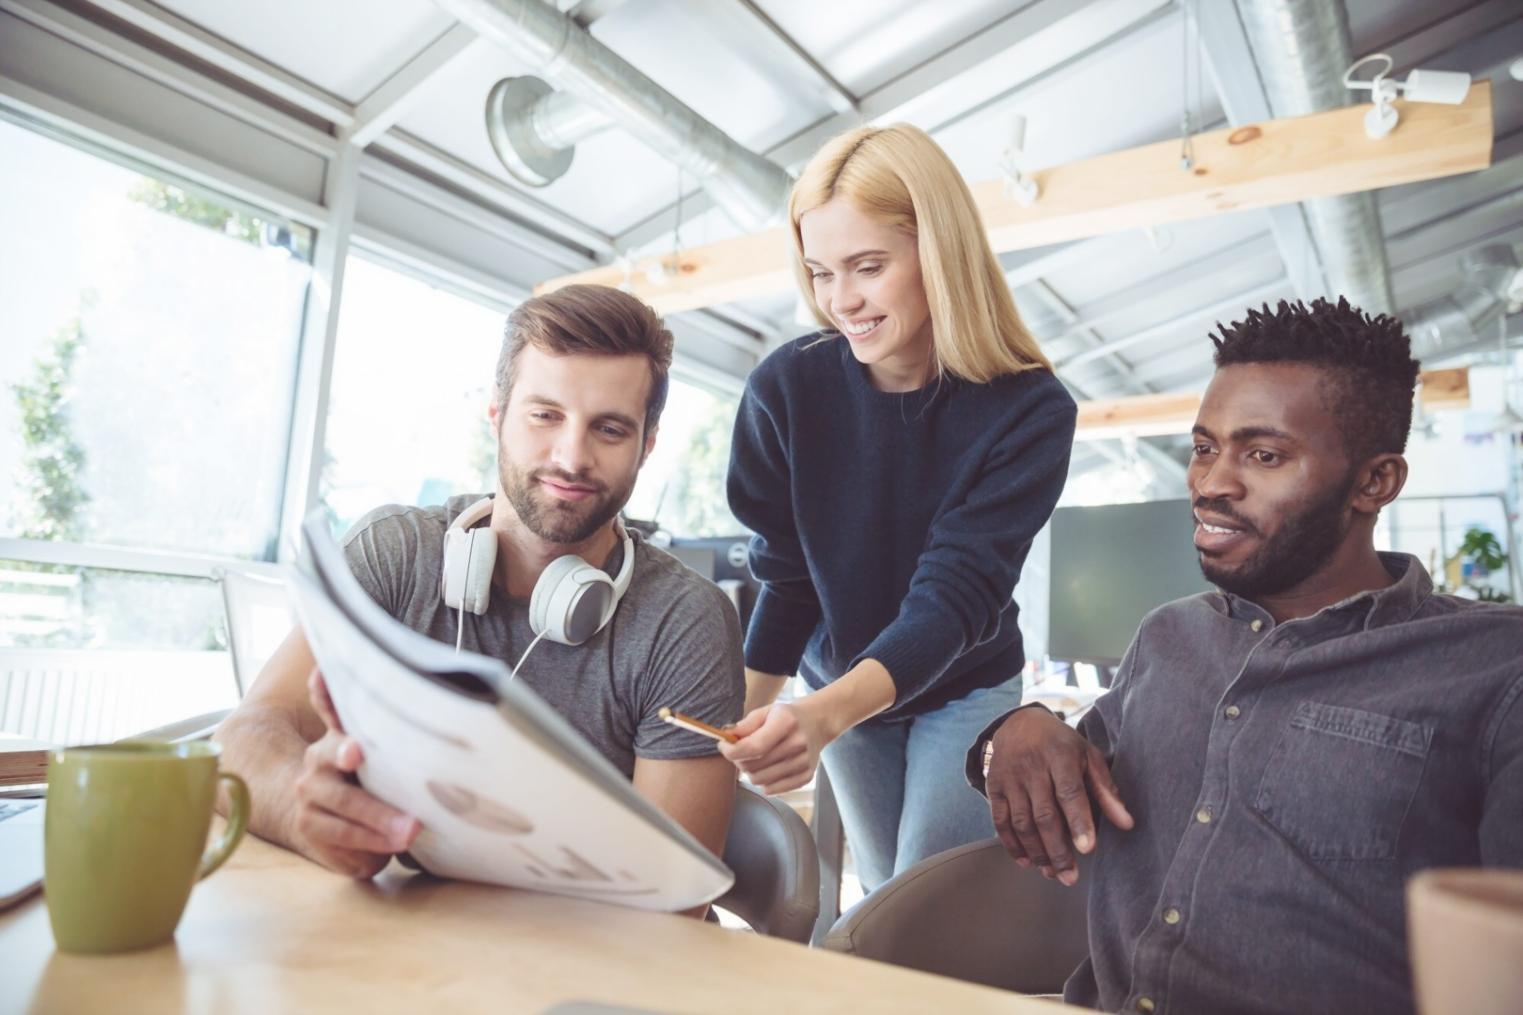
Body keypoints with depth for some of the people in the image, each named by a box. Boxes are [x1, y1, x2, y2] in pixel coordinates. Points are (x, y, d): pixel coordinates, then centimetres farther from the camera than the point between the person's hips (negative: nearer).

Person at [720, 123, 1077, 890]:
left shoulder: (1029, 409, -23)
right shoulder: (786, 387, -19)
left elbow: (954, 595, -30)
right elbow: (786, 578, -11)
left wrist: (825, 712, -45)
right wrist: (738, 721, -19)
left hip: (964, 689, -1)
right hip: (837, 690, 2)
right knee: (880, 901, 15)